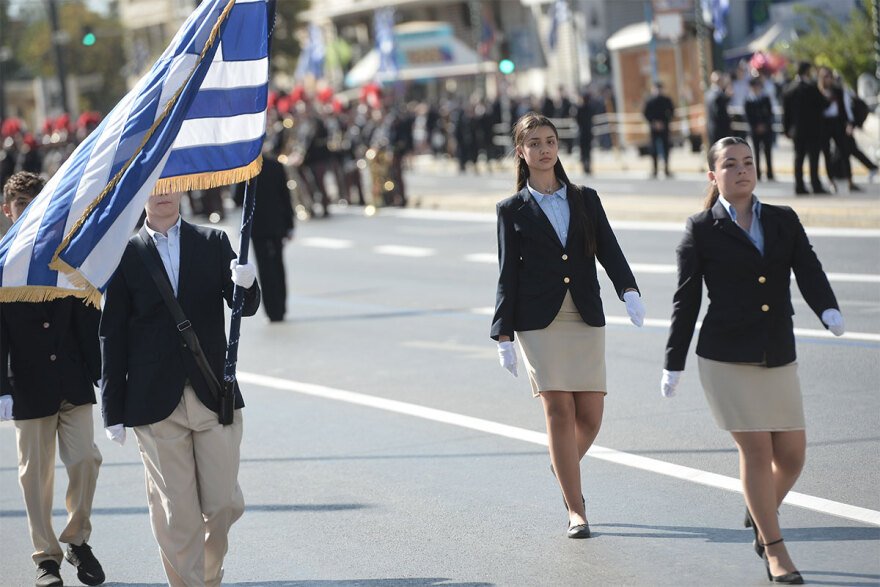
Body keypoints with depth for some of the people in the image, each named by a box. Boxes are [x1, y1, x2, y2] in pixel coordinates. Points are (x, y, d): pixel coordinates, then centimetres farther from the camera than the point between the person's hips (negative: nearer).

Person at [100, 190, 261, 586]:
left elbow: (245, 307, 2)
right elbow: (112, 337, 2)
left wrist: (246, 285, -23)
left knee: (224, 505, 4)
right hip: (156, 404, -2)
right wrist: (113, 411, -1)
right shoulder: (124, 256, 2)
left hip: (214, 398, 2)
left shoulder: (213, 243, 8)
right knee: (176, 513, -2)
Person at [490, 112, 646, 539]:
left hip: (586, 319, 2)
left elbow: (608, 251, 3)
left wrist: (629, 291, -16)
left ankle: (564, 467, 32)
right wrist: (503, 335, -1)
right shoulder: (512, 210, 6)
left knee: (590, 415, -1)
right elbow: (507, 275, 5)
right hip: (539, 322, -2)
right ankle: (576, 512, -2)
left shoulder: (586, 200, 11)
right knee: (559, 410, -9)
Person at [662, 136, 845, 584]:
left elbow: (809, 273, -4)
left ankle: (759, 516, 34)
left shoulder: (784, 221, 9)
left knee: (792, 454, 3)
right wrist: (672, 366, 3)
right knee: (757, 451, -6)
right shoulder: (701, 230, 1)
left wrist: (830, 312, -24)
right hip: (726, 358, -4)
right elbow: (686, 300, 3)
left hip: (778, 359, 4)